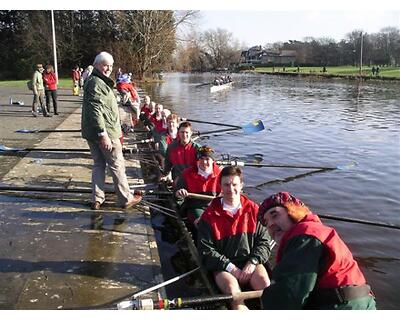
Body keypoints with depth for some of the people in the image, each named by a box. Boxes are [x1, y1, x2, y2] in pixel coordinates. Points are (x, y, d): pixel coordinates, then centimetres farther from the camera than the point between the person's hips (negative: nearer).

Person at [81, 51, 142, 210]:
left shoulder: (100, 81, 18)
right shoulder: (96, 83, -17)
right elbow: (95, 111, -25)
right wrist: (103, 134, -28)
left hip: (93, 133, 10)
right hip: (105, 132, -10)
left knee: (99, 164, 15)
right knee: (117, 166, 1)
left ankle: (97, 199, 20)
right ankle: (126, 199, 12)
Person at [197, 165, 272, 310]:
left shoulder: (253, 210, 6)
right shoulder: (209, 215, -1)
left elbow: (264, 242, 7)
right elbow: (206, 251, -4)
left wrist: (253, 262, -11)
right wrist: (231, 268, -12)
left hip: (250, 263, 2)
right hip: (223, 267, -1)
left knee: (263, 281, -29)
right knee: (231, 285, -32)